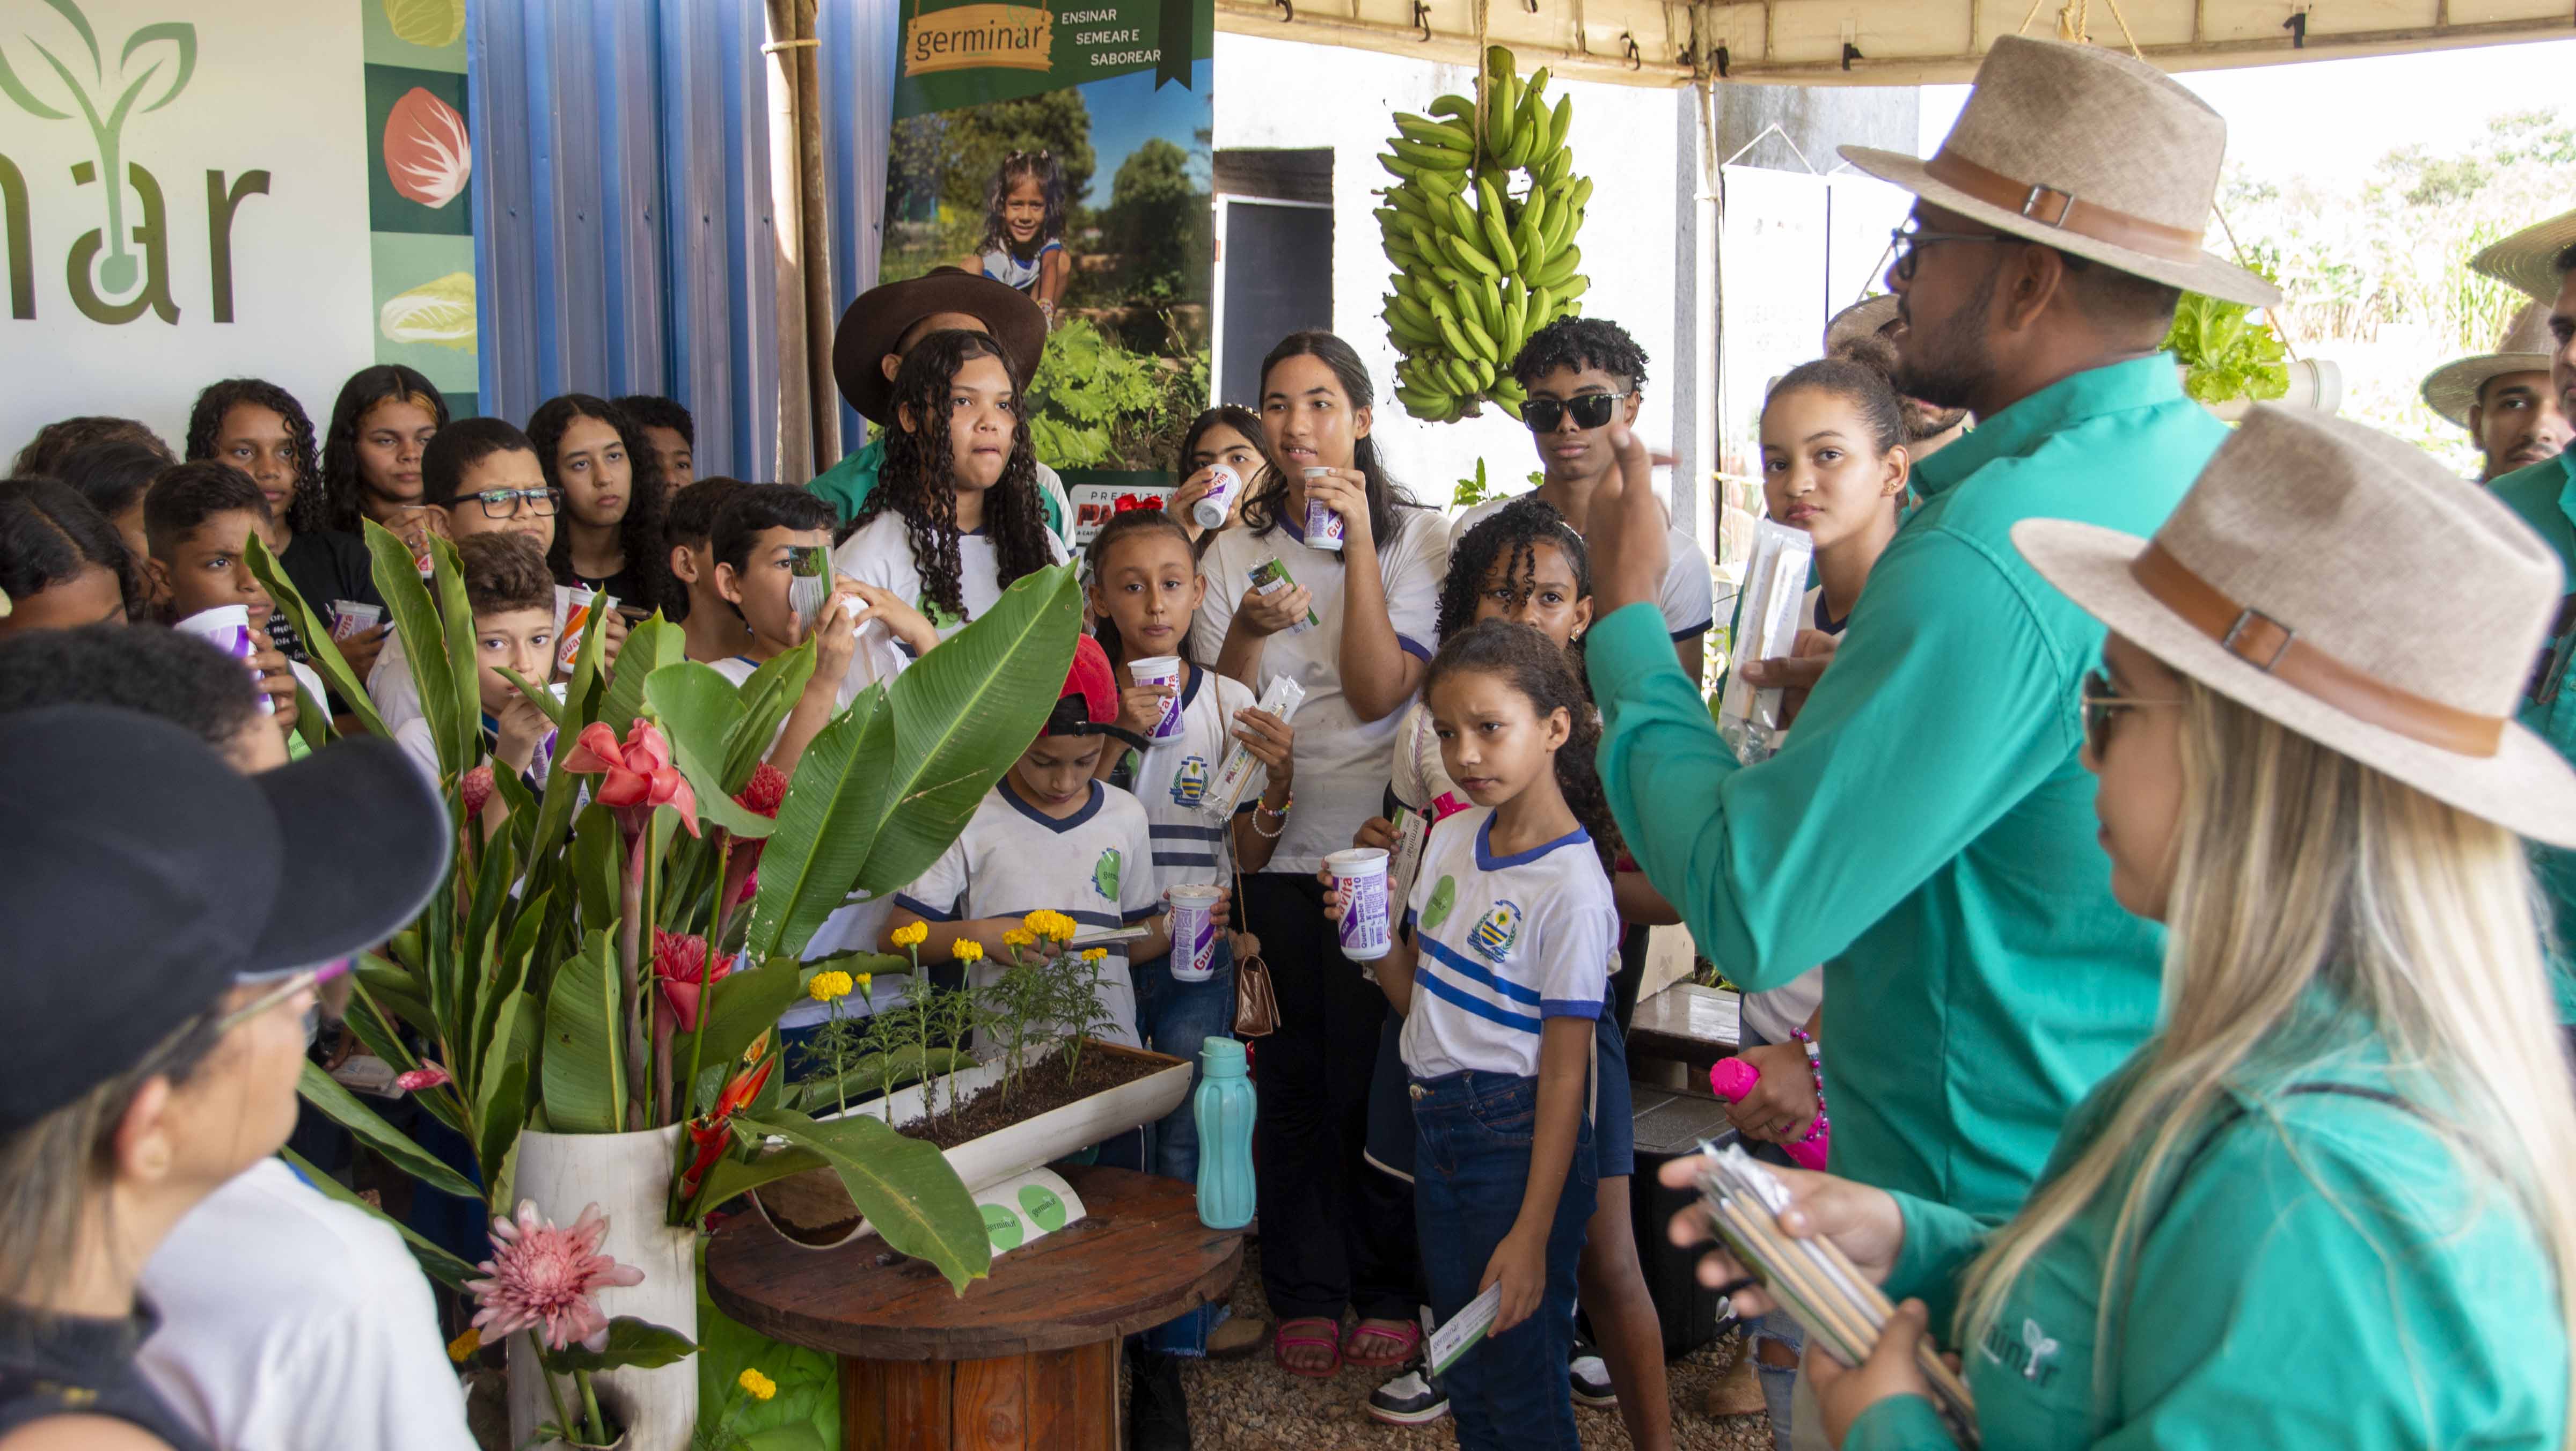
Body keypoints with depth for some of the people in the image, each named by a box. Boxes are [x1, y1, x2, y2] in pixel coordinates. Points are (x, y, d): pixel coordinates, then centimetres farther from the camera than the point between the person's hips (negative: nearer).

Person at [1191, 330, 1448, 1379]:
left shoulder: (1416, 537, 1)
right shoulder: (1235, 553, 9)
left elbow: (1378, 692, -12)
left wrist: (1356, 538, -15)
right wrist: (1247, 633, -16)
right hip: (1275, 848, 2)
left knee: (1376, 1071, 1)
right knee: (1294, 1075, 4)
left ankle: (1390, 1289, 17)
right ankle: (1306, 1291, 18)